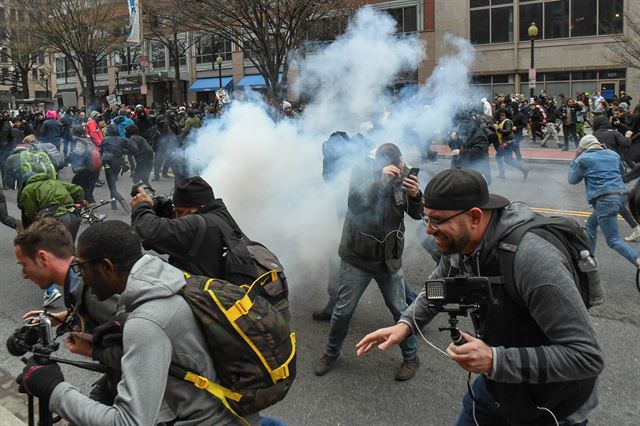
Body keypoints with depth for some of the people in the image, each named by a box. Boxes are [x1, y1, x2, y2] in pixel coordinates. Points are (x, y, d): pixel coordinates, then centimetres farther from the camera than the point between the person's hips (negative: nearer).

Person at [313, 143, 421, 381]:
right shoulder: (363, 170, -15)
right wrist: (380, 181, -40)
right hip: (357, 257, -2)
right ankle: (331, 353, 32)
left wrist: (415, 195, -25)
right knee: (343, 310, 9)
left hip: (389, 257, 2)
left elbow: (417, 214, -4)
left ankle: (410, 357, 31)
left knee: (400, 310, 10)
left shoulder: (403, 173, -6)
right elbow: (355, 205, -28)